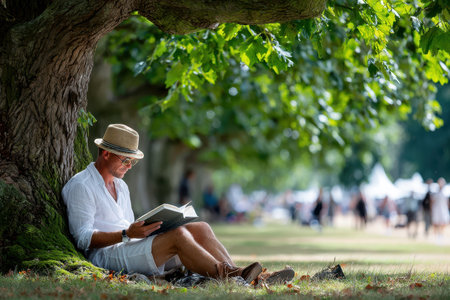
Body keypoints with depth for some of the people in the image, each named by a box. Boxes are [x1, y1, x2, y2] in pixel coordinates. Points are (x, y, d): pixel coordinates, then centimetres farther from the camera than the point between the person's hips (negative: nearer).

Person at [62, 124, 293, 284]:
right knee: (178, 235, -29)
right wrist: (126, 234, -22)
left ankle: (235, 273, -26)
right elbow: (83, 238, -13)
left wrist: (144, 229, 4)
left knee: (200, 228, -10)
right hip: (106, 256, -9)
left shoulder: (120, 186, 25)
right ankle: (228, 278, -31)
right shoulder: (81, 186, -5)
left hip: (132, 248, 9)